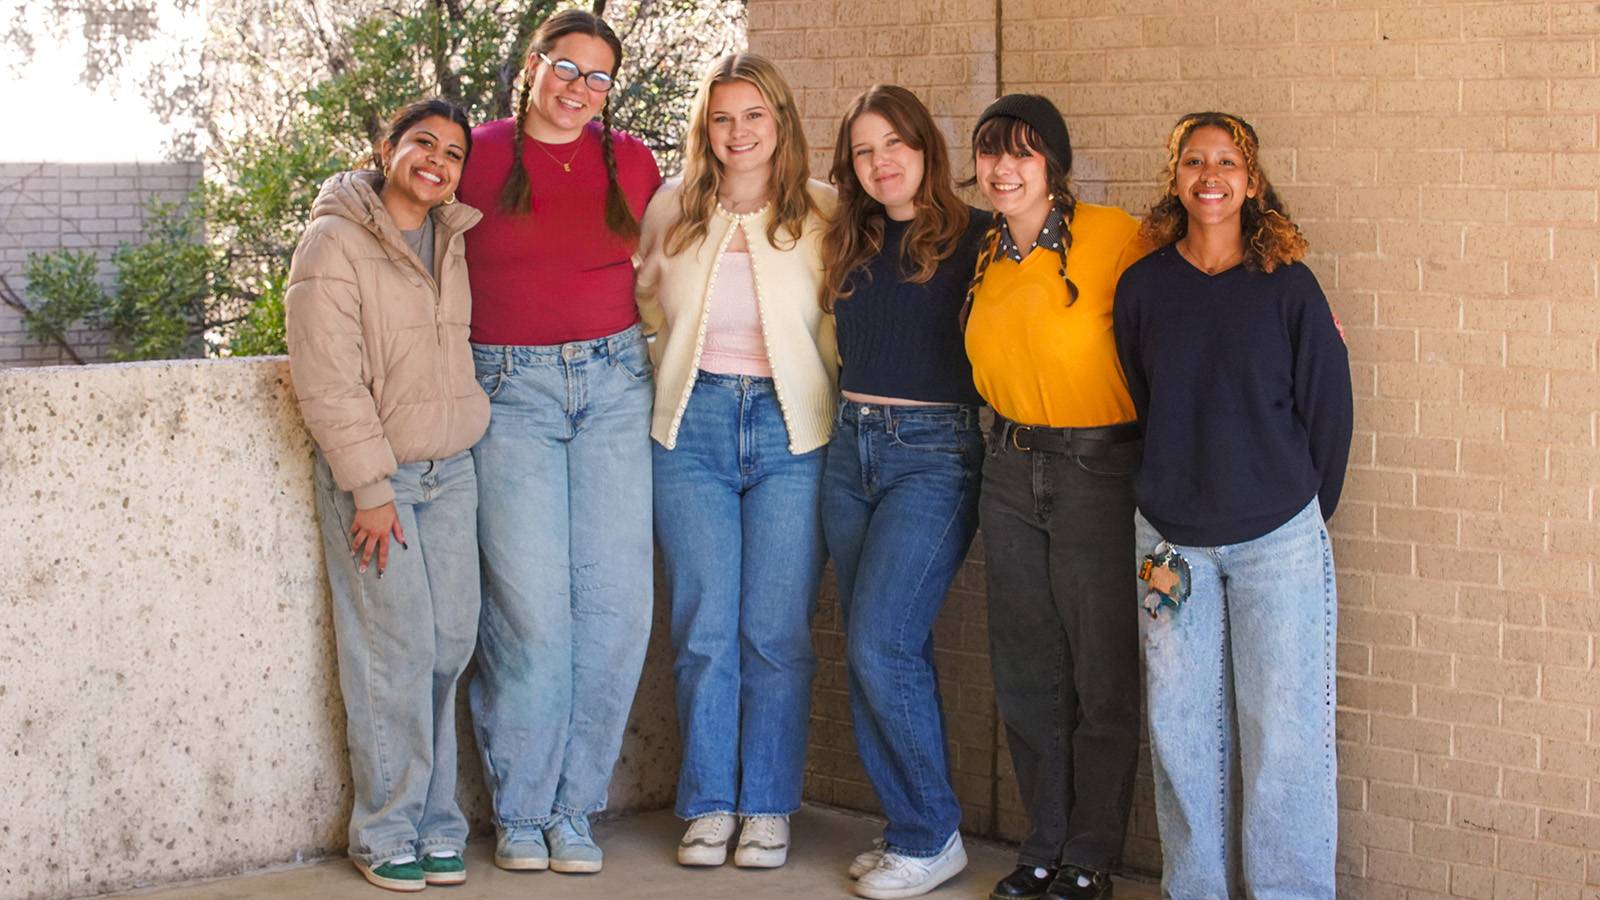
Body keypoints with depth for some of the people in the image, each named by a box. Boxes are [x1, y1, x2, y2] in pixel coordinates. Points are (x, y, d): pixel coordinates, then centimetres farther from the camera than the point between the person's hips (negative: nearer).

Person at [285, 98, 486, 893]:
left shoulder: (454, 242, 10)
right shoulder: (335, 242, -9)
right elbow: (327, 381, -13)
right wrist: (371, 488, -16)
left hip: (450, 469, 6)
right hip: (370, 473, -6)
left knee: (451, 641, 2)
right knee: (397, 648, -7)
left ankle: (435, 823, 13)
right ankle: (388, 833, 4)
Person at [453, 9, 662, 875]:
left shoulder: (629, 160, 10)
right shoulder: (479, 156, 2)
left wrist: (652, 361, 14)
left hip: (614, 384, 3)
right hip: (511, 389, -3)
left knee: (616, 604, -1)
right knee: (531, 609, -7)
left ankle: (573, 808, 12)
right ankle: (520, 812, 9)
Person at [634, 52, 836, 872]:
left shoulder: (822, 213, 0)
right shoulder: (670, 211, 6)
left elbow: (847, 325, 3)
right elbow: (648, 311, 19)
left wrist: (828, 414, -3)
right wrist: (679, 387, 11)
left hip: (790, 431, -2)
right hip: (694, 428, 2)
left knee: (778, 634, 1)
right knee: (705, 630, 4)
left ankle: (768, 807, 14)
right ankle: (708, 804, 15)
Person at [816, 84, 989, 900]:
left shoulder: (971, 238, -6)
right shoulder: (850, 245, 13)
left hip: (934, 452, -7)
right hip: (851, 447, 7)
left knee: (881, 646, -13)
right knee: (874, 652, 7)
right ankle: (909, 828, 18)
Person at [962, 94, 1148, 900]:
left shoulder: (1112, 235, -12)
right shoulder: (986, 255, 8)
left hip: (1098, 467, -6)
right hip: (1011, 466, 6)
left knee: (1101, 674, 2)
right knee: (1024, 669, 11)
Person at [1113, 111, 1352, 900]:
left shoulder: (1287, 285, -3)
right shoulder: (1142, 287, 3)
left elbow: (1328, 406, 2)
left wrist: (1308, 510, 6)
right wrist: (1174, 493, 10)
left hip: (1278, 539, -2)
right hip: (1171, 538, 2)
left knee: (1282, 722, -1)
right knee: (1180, 722, 7)